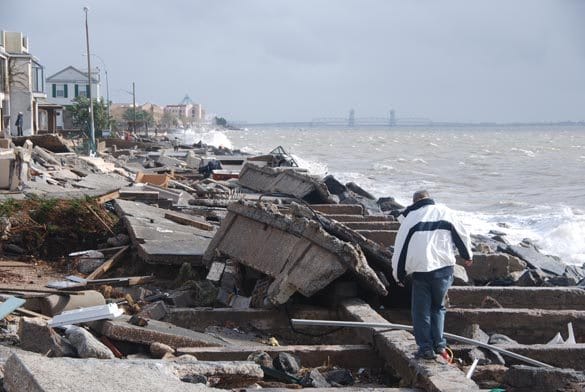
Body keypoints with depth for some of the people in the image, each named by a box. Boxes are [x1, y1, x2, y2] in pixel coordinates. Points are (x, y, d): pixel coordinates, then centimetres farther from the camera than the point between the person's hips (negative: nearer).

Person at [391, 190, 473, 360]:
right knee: (438, 307, 18)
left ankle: (426, 348, 6)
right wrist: (467, 256, 29)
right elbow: (462, 235, 12)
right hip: (444, 269, 2)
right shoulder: (444, 212, 7)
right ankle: (439, 345, 13)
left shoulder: (410, 217, 5)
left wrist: (398, 274, 14)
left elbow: (400, 247, 5)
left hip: (420, 271, -2)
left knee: (421, 311, 8)